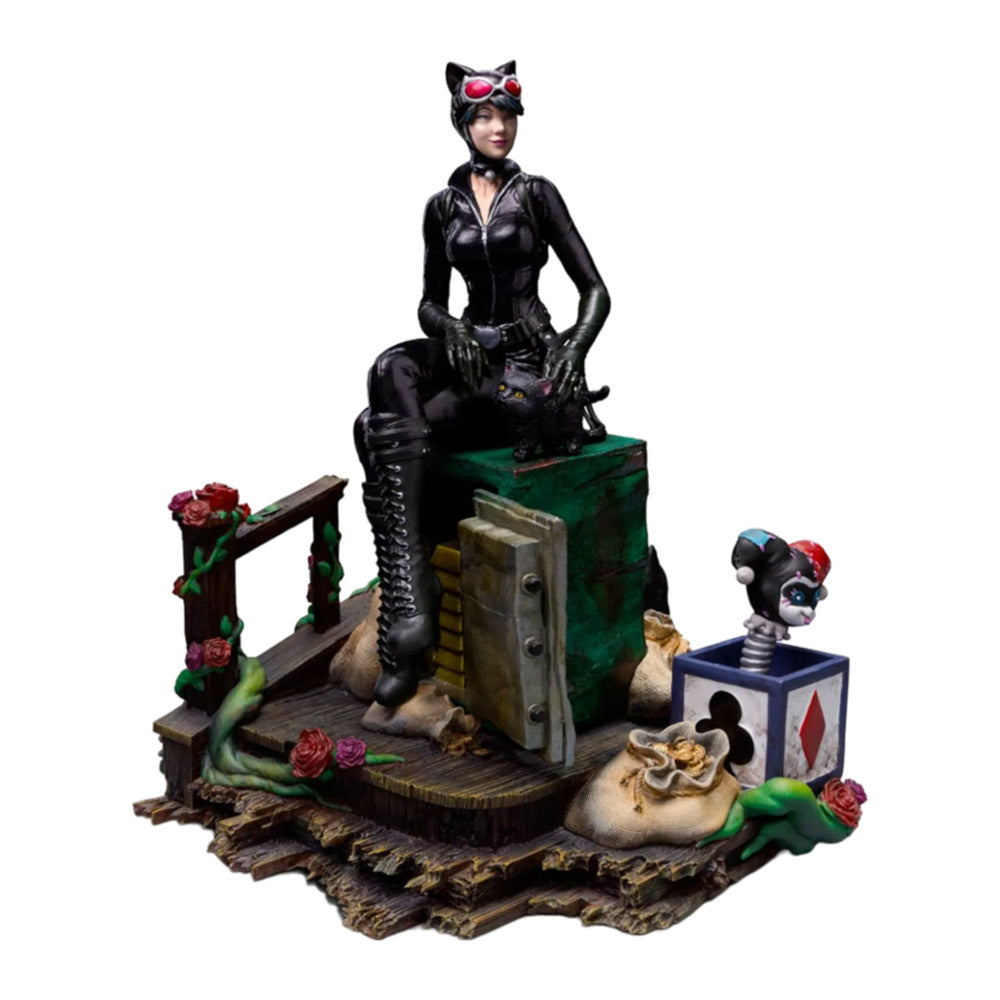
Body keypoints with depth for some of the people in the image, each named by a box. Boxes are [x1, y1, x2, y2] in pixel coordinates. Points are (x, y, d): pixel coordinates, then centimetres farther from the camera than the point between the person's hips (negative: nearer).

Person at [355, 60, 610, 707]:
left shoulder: (536, 194, 1)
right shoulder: (444, 207, 12)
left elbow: (595, 290, -2)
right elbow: (430, 302, 15)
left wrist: (574, 352, -20)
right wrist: (449, 330, -9)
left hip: (528, 358, -4)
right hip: (470, 352, 4)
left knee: (383, 430, -27)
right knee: (392, 371, -32)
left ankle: (404, 627, -26)